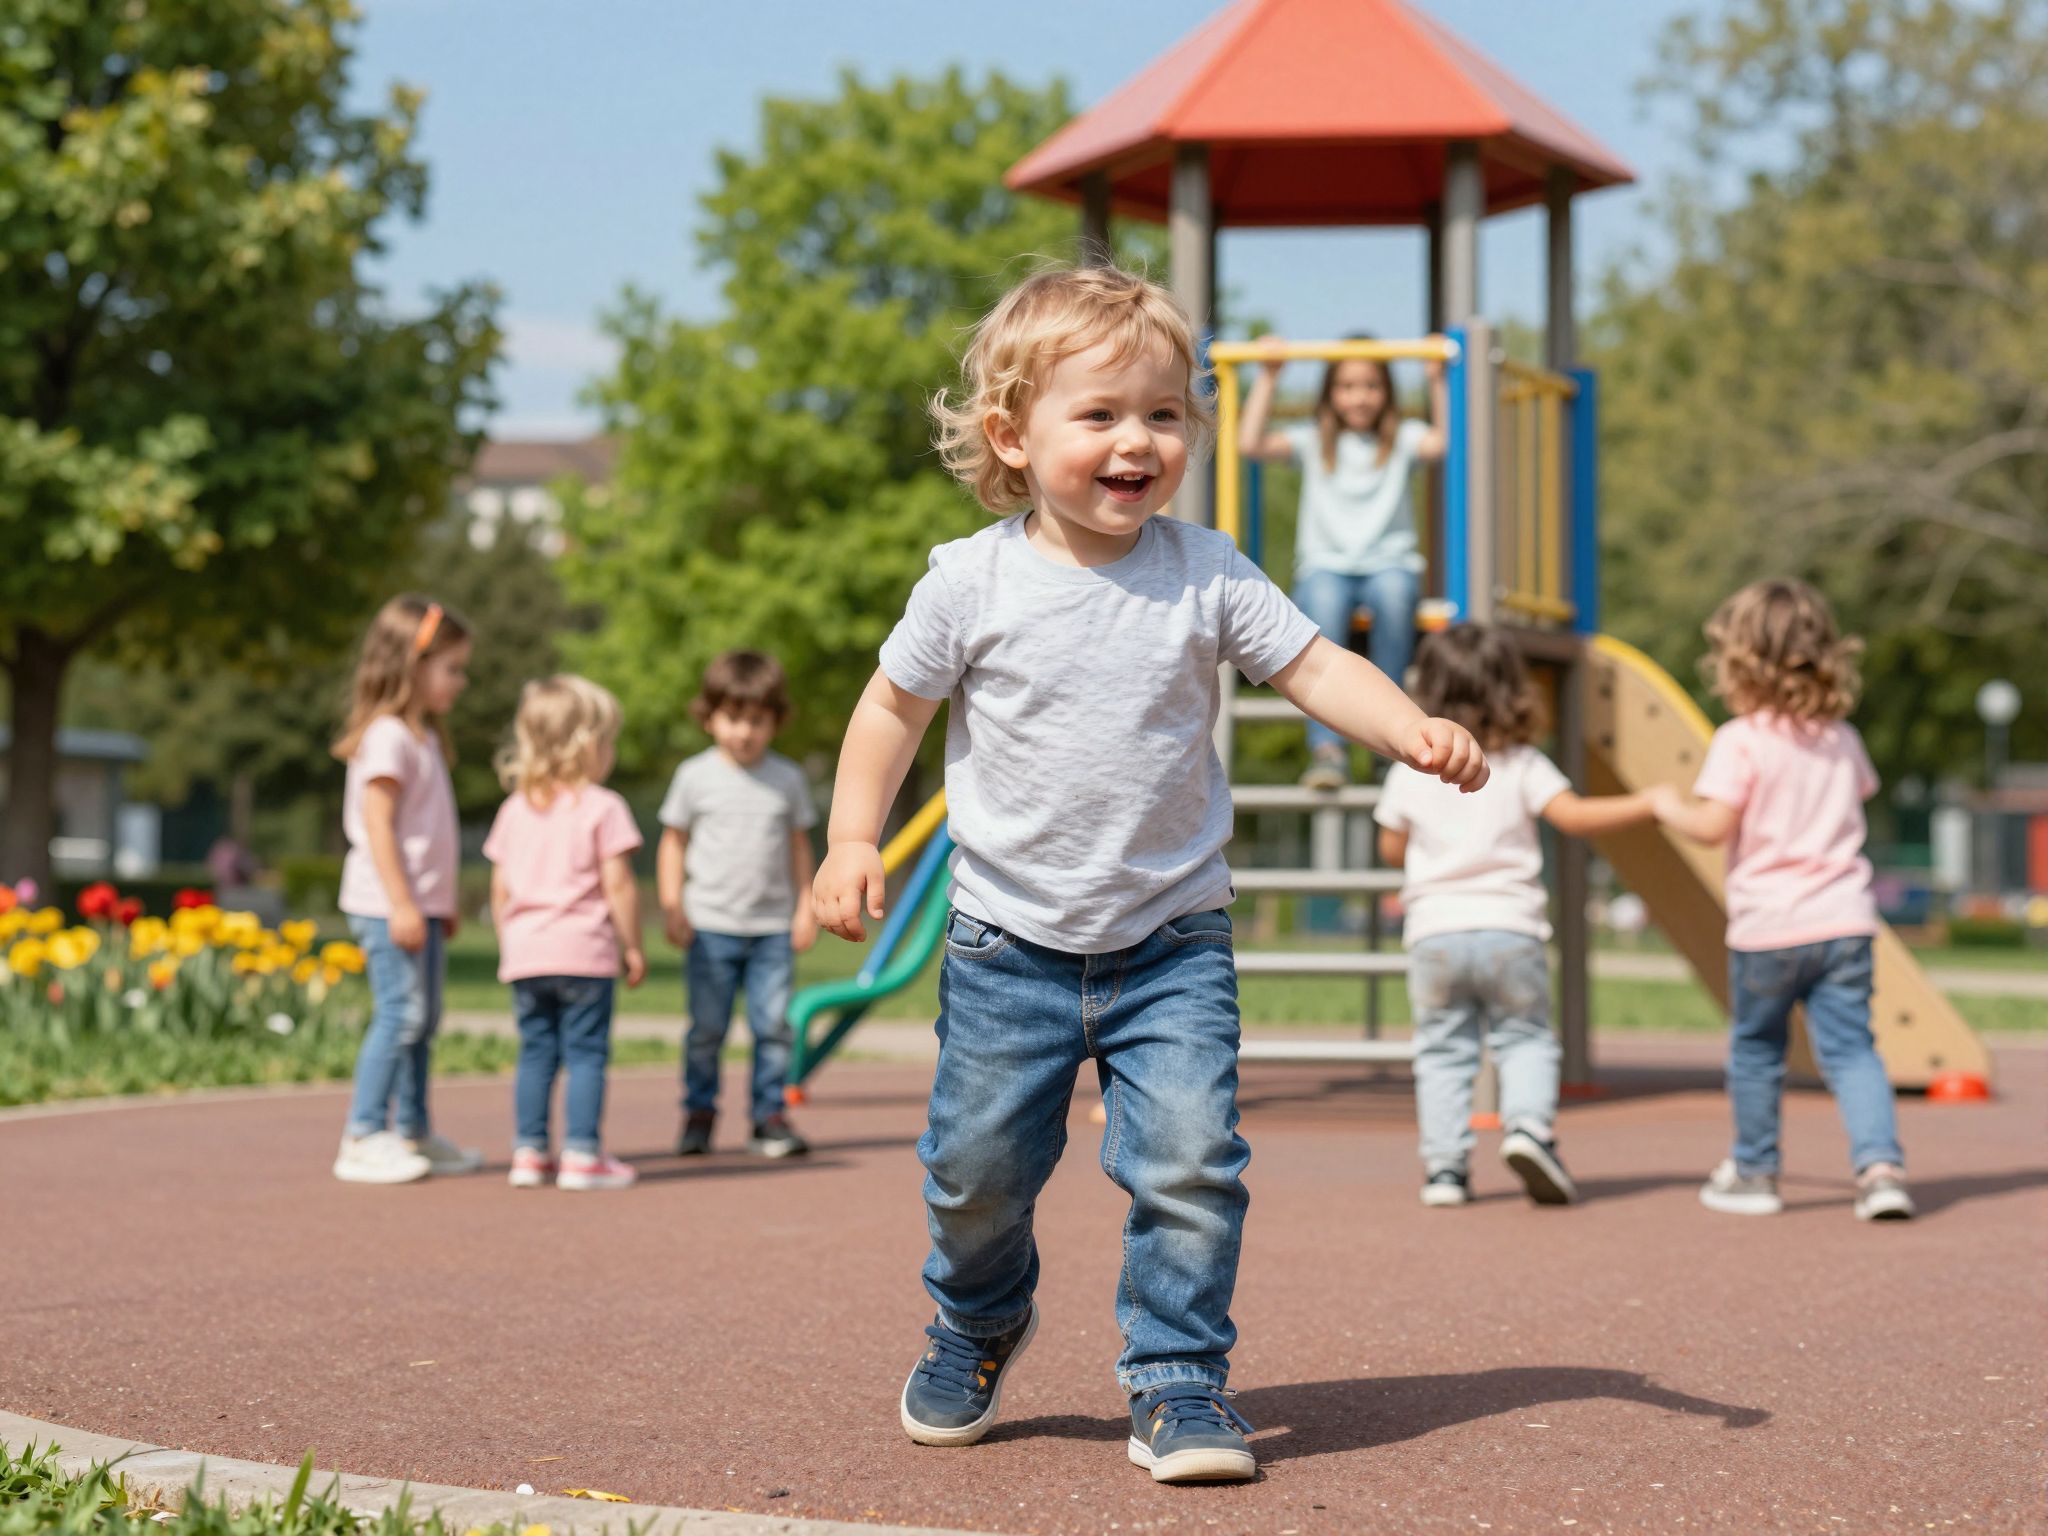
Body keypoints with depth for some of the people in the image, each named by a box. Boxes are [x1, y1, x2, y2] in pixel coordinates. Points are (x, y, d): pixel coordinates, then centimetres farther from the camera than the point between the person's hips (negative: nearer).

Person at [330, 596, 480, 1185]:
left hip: (421, 905, 10)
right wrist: (402, 904, -22)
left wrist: (441, 905, 21)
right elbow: (377, 825, -19)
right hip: (388, 906, -10)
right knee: (399, 1014, -11)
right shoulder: (387, 737, -13)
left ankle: (414, 1133, 21)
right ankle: (363, 1138, -9)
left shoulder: (423, 737, 18)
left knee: (422, 1019, 13)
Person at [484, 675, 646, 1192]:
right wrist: (633, 946, -2)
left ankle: (529, 1150, 11)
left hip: (525, 952, 5)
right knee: (586, 1053, -1)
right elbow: (618, 886, -9)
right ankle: (582, 1154, -3)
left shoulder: (514, 810, 11)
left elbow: (500, 890, 12)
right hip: (584, 953, -5)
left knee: (535, 1053, 11)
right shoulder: (602, 808, -6)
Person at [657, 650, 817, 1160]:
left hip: (773, 927, 2)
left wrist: (806, 907, 8)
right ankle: (698, 1113, 13)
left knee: (773, 1025, 0)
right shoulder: (696, 776, 1)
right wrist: (672, 907, -2)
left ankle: (770, 1115, 9)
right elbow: (673, 842, 5)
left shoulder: (788, 778, 7)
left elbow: (799, 845, 13)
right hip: (710, 925, -1)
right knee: (707, 1028, 0)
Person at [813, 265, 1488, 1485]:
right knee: (978, 1166, 9)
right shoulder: (973, 584, -7)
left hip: (1174, 939, 0)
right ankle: (980, 1322, 40)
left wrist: (1420, 732, -20)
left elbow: (1315, 666, -4)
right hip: (1010, 945, 0)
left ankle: (1181, 1382, 5)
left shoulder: (1207, 575, -5)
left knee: (1189, 1161, -12)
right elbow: (895, 706, 4)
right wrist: (854, 838, -4)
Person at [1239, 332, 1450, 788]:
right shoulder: (1313, 439, 14)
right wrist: (1268, 377, 0)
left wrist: (1437, 380, -10)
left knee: (1393, 595, -39)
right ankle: (1327, 746, -43)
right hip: (1325, 565, 0)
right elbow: (1251, 443, -1)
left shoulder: (1402, 438, 14)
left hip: (1389, 564, 0)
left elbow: (1443, 442, -8)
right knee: (1323, 601, -38)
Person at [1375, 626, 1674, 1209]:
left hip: (1434, 928, 1)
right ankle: (1530, 1123, -15)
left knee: (1442, 1050, 8)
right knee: (1525, 1038, 10)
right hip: (1510, 928, -1)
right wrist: (1648, 804, -3)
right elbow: (1574, 816, -10)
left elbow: (1391, 849, 12)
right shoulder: (1522, 766, -1)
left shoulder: (1410, 771, 4)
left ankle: (1445, 1164, 1)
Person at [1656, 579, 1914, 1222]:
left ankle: (1753, 1174, 23)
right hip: (1843, 920, 4)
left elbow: (1714, 826, -15)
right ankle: (1880, 1164, -13)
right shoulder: (1842, 739, 8)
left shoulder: (1740, 741, -10)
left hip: (1768, 927, -4)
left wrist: (1670, 809, 4)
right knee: (1850, 1047, 4)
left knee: (1755, 1049, 12)